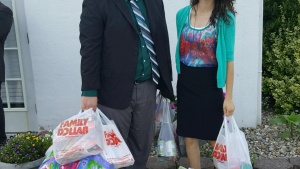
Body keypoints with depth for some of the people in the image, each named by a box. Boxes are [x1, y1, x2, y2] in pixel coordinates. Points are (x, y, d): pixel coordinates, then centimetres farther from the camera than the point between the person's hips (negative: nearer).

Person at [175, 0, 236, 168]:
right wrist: (175, 81, 13)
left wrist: (229, 96, -8)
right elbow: (180, 49, 10)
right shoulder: (182, 14, 1)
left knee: (215, 137, 7)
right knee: (189, 136, 11)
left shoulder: (225, 17, -8)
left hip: (209, 83, -3)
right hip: (185, 83, 3)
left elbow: (229, 58, -7)